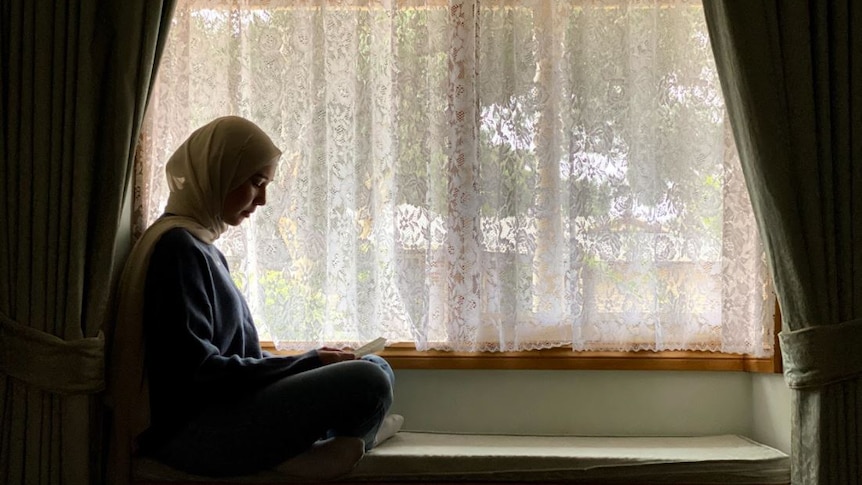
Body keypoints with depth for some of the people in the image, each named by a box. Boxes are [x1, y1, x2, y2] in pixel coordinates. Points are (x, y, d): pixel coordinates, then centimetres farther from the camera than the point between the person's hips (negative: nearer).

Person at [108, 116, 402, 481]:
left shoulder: (200, 244, 17)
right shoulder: (177, 246, -13)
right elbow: (196, 372, -19)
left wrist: (308, 362, 6)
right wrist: (308, 363, -12)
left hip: (221, 410, 10)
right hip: (188, 428, -9)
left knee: (375, 367, 10)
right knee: (367, 383, -20)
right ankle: (337, 443, 9)